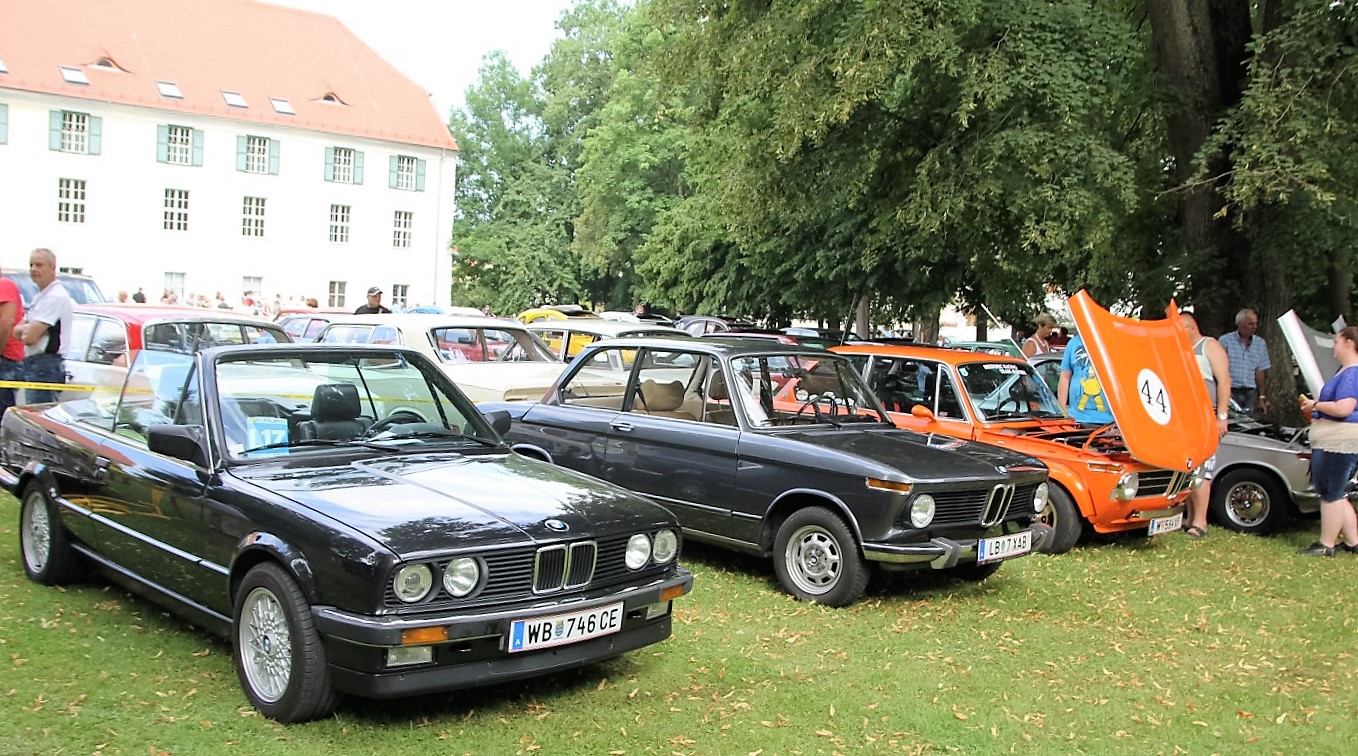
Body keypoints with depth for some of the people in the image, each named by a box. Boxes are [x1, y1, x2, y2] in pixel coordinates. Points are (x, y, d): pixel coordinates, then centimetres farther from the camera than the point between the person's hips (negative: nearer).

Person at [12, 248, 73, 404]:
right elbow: (16, 331, 16)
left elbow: (30, 337, -18)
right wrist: (29, 328, -5)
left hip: (44, 366, -10)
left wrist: (24, 329, 4)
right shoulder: (40, 296, 19)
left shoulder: (55, 297, -13)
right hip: (34, 365, 10)